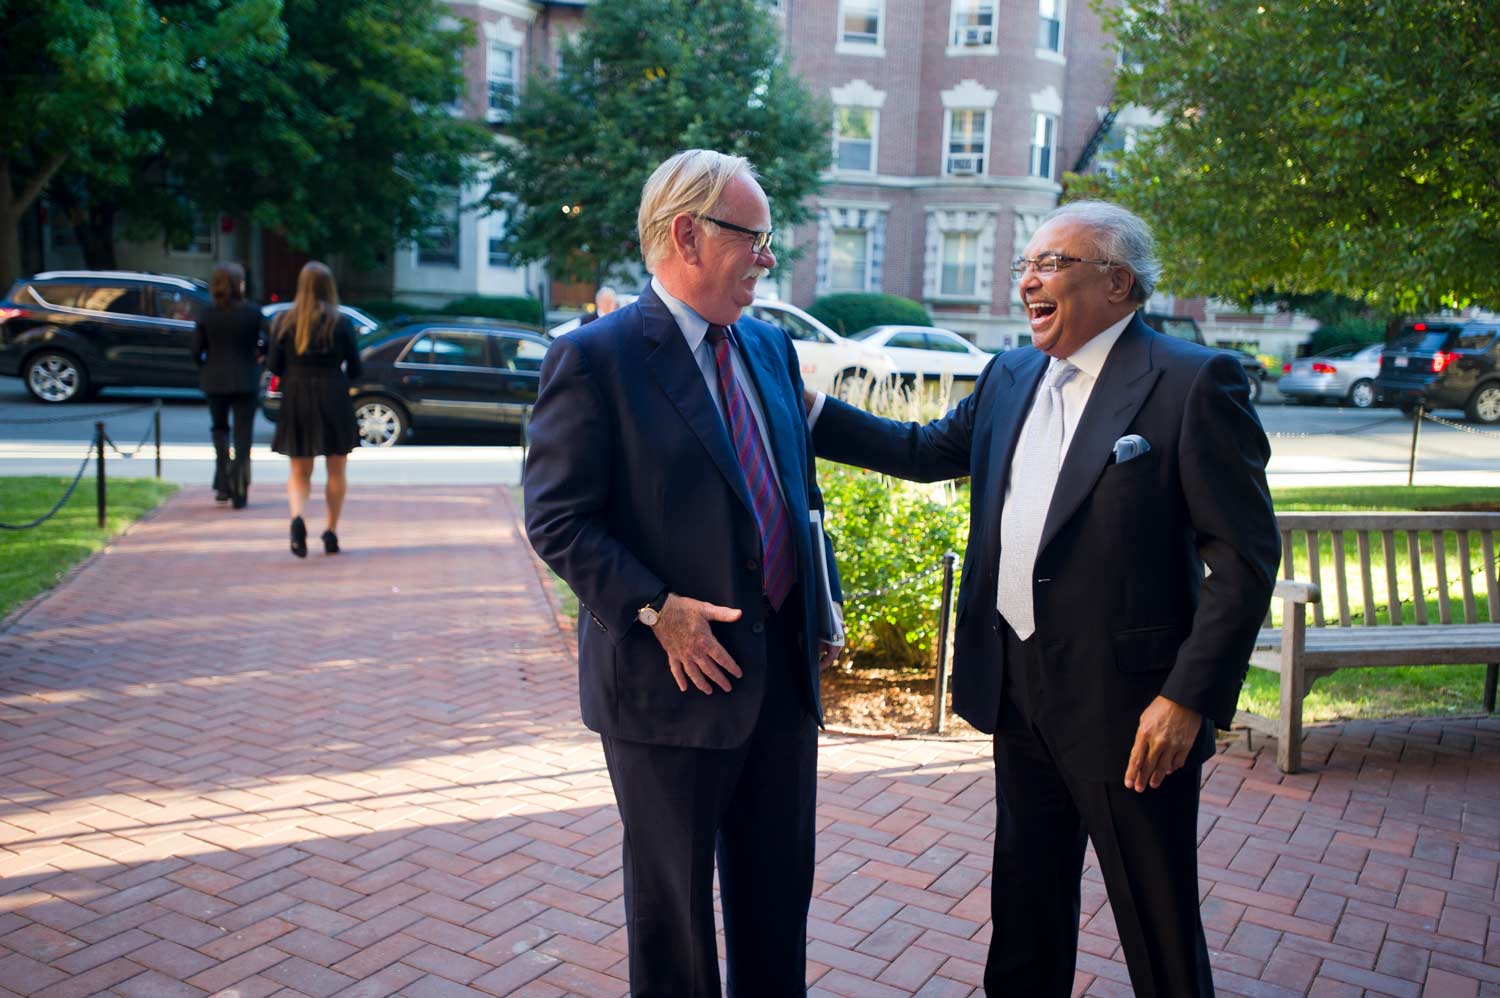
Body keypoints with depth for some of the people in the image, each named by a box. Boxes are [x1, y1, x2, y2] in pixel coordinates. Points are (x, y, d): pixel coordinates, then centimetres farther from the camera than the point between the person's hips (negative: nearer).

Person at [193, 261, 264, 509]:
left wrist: (206, 369, 16)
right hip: (245, 381, -2)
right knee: (242, 434, 5)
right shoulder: (252, 313, -9)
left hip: (215, 380, 2)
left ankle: (223, 484, 7)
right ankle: (239, 492, 2)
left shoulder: (207, 315, -4)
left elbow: (196, 351, -2)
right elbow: (264, 344, -4)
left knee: (219, 428, 19)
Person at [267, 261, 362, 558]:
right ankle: (331, 533, 12)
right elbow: (355, 369, -3)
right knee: (336, 470, 12)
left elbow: (273, 366, -1)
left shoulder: (285, 320, -1)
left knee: (299, 471, 11)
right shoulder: (341, 323, -5)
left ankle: (297, 517, -15)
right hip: (333, 400, -1)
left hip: (296, 400, 2)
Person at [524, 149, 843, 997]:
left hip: (785, 669, 6)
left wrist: (823, 607, 9)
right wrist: (654, 611, -21)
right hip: (672, 679, -6)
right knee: (673, 900, 14)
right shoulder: (596, 357, -12)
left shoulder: (772, 348, 9)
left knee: (779, 892, 20)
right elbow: (557, 518, -14)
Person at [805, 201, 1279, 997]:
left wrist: (1189, 697, -20)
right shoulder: (1009, 378, 8)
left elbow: (1245, 555, -15)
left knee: (1159, 933, 11)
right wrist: (809, 412, 10)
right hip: (1020, 693, 7)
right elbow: (925, 451, 20)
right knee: (1026, 905, 24)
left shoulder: (1194, 382, -13)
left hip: (1128, 704, -6)